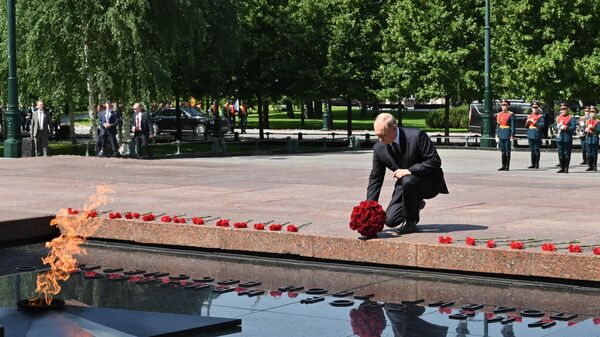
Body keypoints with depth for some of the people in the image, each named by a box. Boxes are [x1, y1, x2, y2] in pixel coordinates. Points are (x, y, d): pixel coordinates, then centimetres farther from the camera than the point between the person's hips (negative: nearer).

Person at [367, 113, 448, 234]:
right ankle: (416, 205, 20)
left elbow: (435, 161, -21)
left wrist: (409, 171, -31)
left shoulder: (416, 136, -22)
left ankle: (411, 222, -15)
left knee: (408, 181, -37)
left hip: (430, 183, -5)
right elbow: (375, 179, -2)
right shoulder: (379, 148, -7)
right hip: (405, 184, 5)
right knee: (390, 220, -10)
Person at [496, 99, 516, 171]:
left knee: (507, 151, -1)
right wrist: (497, 135, 10)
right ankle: (503, 165, 13)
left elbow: (513, 125, -8)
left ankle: (507, 166, 4)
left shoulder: (510, 114, -6)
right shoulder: (499, 114, 11)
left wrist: (512, 136, -13)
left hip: (507, 134, -5)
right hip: (501, 134, 5)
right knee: (502, 151, 8)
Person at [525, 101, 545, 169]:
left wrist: (534, 122, -17)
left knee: (536, 150, -4)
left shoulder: (540, 116, -3)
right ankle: (533, 164, 16)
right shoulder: (530, 116, 16)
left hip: (537, 136, -6)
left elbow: (542, 125, -15)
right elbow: (526, 126, 20)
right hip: (530, 135, 6)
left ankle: (537, 164, 1)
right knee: (532, 150, 10)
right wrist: (527, 122, -1)